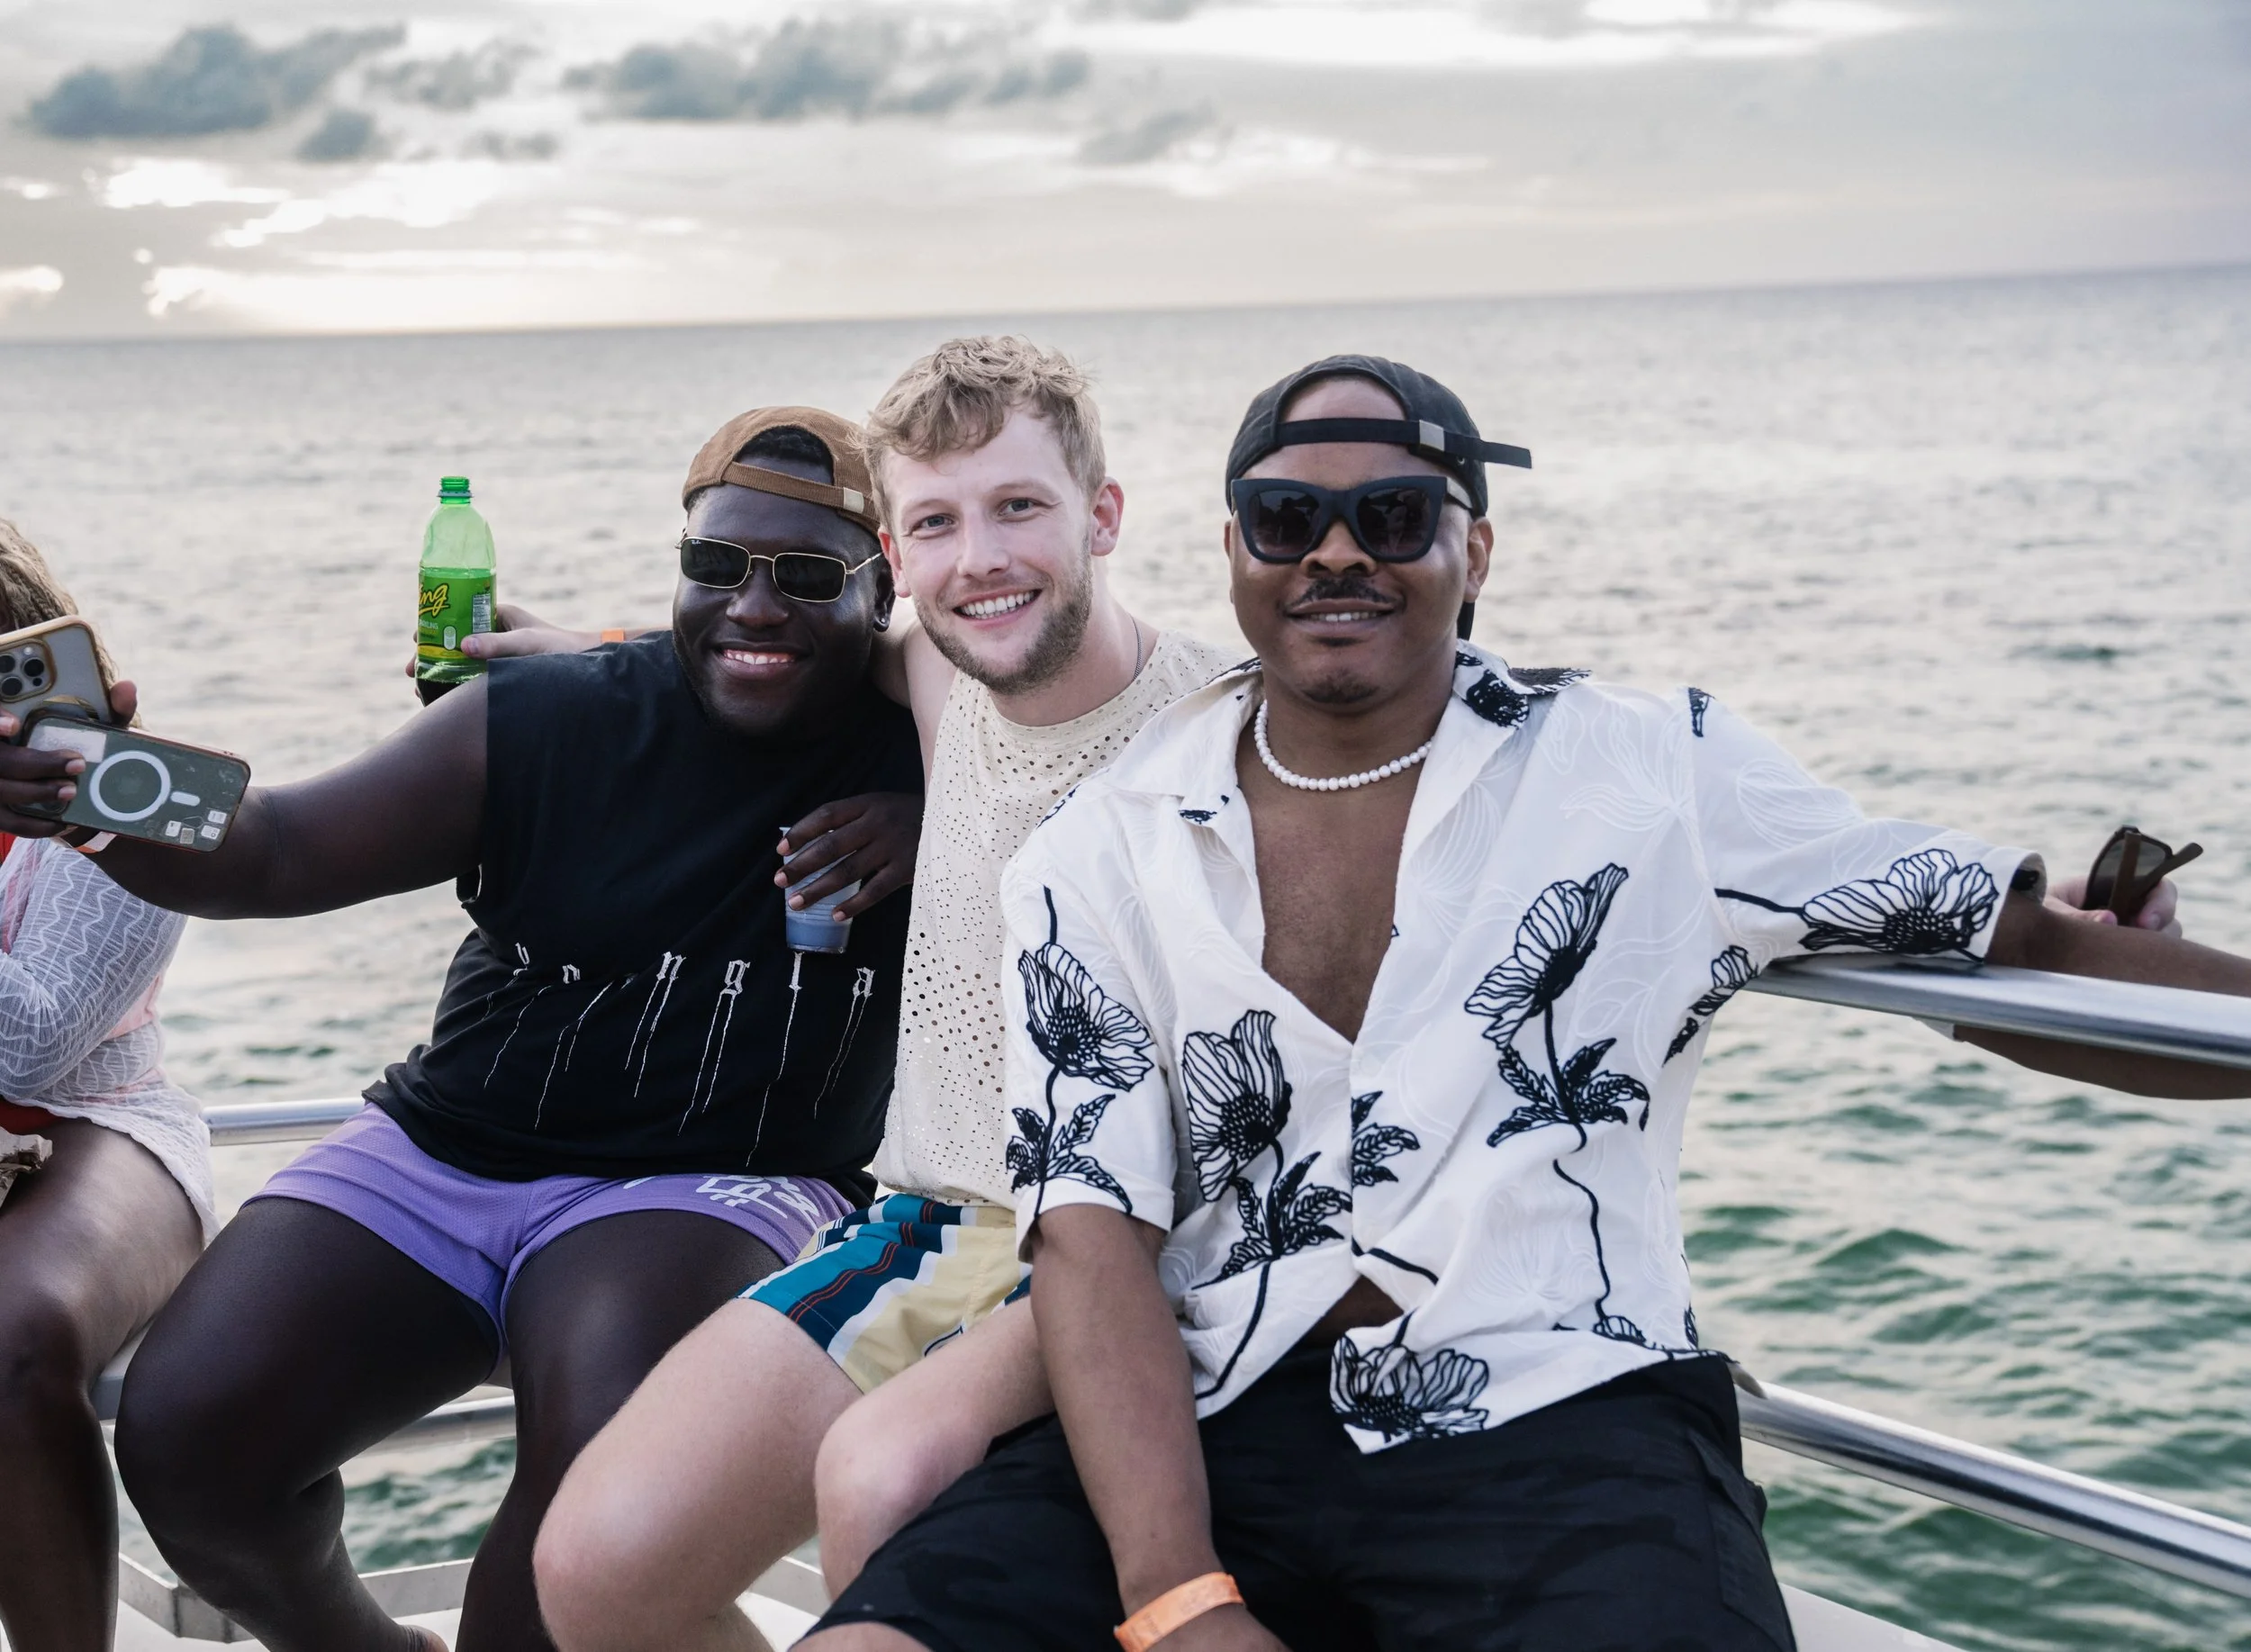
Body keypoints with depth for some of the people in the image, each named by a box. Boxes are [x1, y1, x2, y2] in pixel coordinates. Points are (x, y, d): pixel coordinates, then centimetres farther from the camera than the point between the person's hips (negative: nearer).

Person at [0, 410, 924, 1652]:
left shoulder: (924, 752, -3)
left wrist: (939, 823, -17)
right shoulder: (546, 723, -3)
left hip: (714, 1184, -2)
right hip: (444, 1160, 3)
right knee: (184, 1434, -14)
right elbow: (275, 852, -5)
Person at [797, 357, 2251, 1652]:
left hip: (1557, 1429, -1)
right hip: (1198, 1433, 2)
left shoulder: (1664, 780, 7)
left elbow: (2031, 956, 9)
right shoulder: (1098, 859, 9)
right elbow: (1093, 1232, 0)